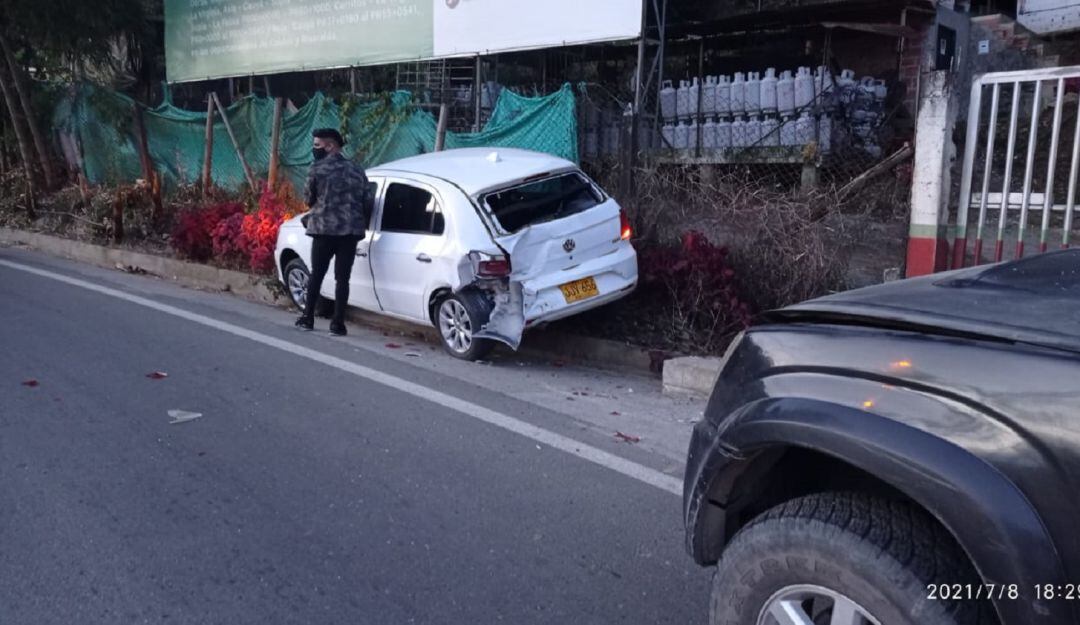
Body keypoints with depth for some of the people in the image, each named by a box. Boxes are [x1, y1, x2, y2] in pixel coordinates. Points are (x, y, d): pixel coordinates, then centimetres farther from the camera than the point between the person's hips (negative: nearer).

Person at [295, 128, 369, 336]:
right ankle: (337, 323, 1)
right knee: (342, 278, 3)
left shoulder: (318, 168, -2)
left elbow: (308, 199, 6)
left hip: (324, 228, -2)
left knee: (317, 274, 10)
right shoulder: (357, 170, 11)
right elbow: (365, 202, 13)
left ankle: (308, 318, 17)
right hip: (351, 230, 3)